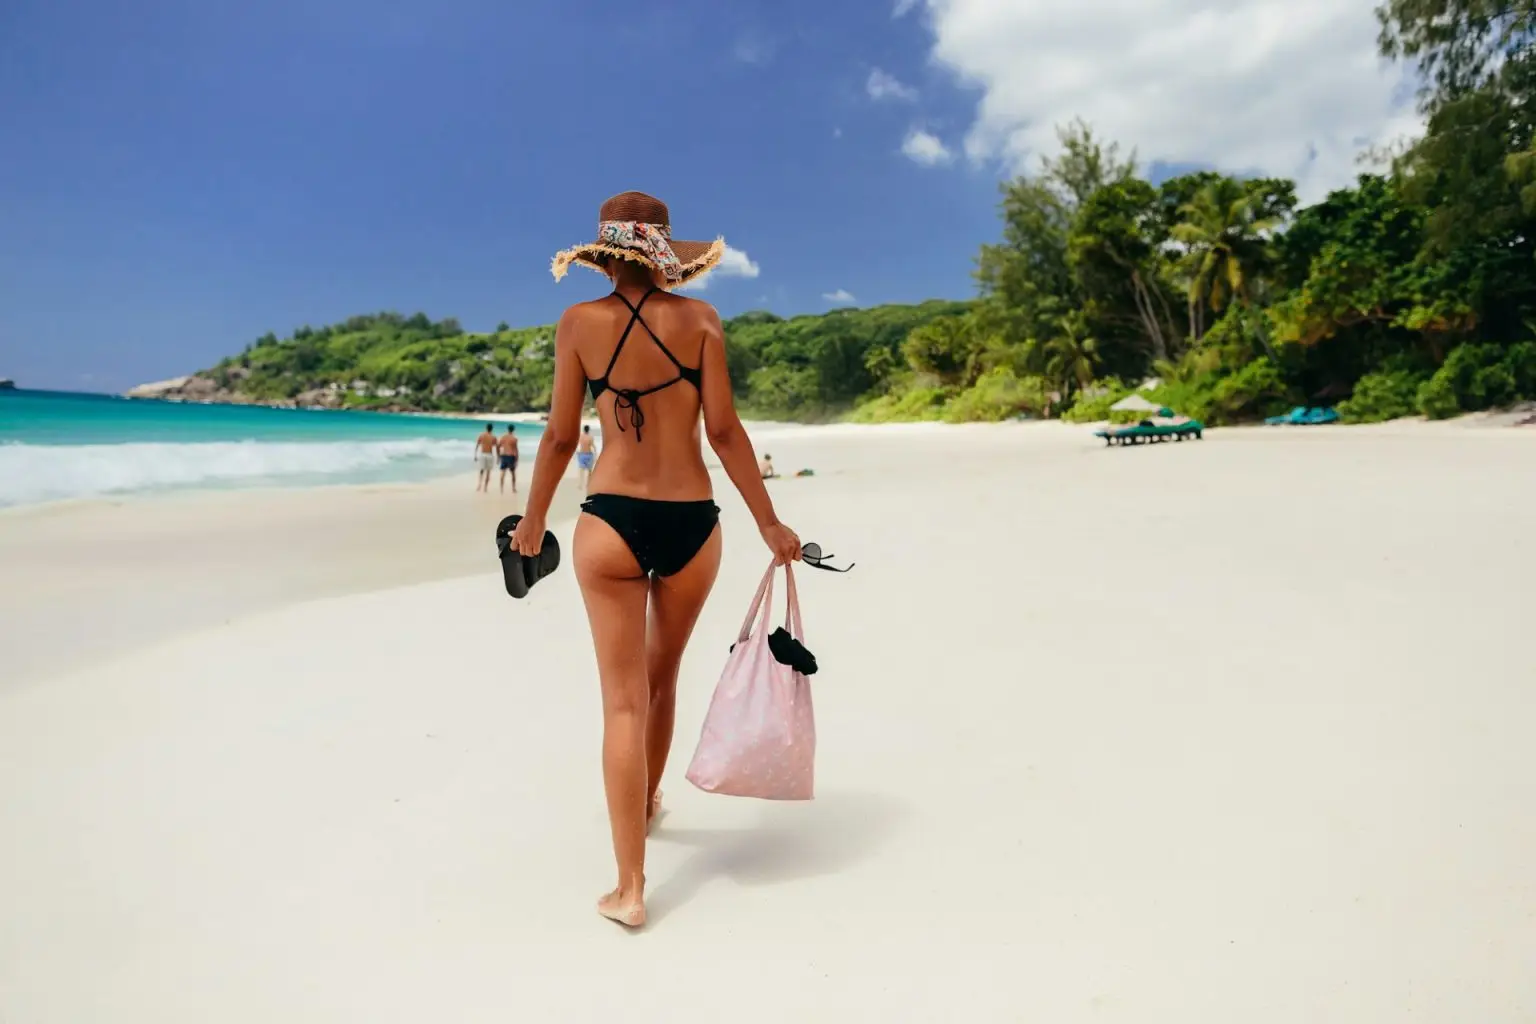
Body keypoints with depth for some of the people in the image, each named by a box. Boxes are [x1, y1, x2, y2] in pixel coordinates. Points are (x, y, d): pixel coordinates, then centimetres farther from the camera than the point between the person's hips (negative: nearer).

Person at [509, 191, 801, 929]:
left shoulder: (580, 323, 1)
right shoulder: (698, 319, 0)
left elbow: (561, 436, 3)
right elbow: (724, 431, -4)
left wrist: (534, 519, 17)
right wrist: (768, 523, 3)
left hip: (612, 522, -1)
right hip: (690, 522, 2)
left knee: (624, 699, 4)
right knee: (662, 676, 22)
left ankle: (630, 888, 6)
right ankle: (645, 803, 46)